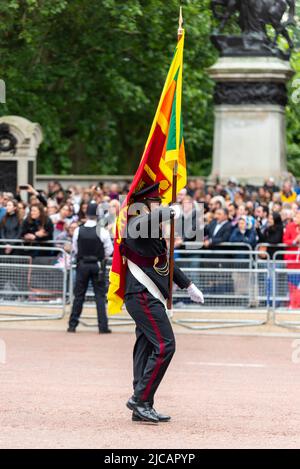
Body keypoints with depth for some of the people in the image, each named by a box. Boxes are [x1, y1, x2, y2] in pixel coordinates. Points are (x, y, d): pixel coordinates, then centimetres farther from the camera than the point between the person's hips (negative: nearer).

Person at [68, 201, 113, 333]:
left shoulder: (78, 231, -7)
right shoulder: (102, 232, -12)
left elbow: (75, 249, 3)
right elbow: (109, 251, -5)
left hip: (82, 264, 2)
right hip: (98, 265, -2)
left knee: (79, 295, 10)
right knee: (100, 295, 4)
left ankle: (72, 325, 12)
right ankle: (103, 326, 0)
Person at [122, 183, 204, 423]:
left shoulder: (154, 233, 19)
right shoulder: (136, 227, -12)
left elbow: (164, 263, 31)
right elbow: (145, 222, -40)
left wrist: (188, 285, 34)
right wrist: (171, 212, -35)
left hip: (148, 299, 10)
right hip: (144, 297, -10)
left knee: (146, 349, 8)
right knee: (164, 345, -14)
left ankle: (143, 408, 9)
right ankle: (141, 399, -11)